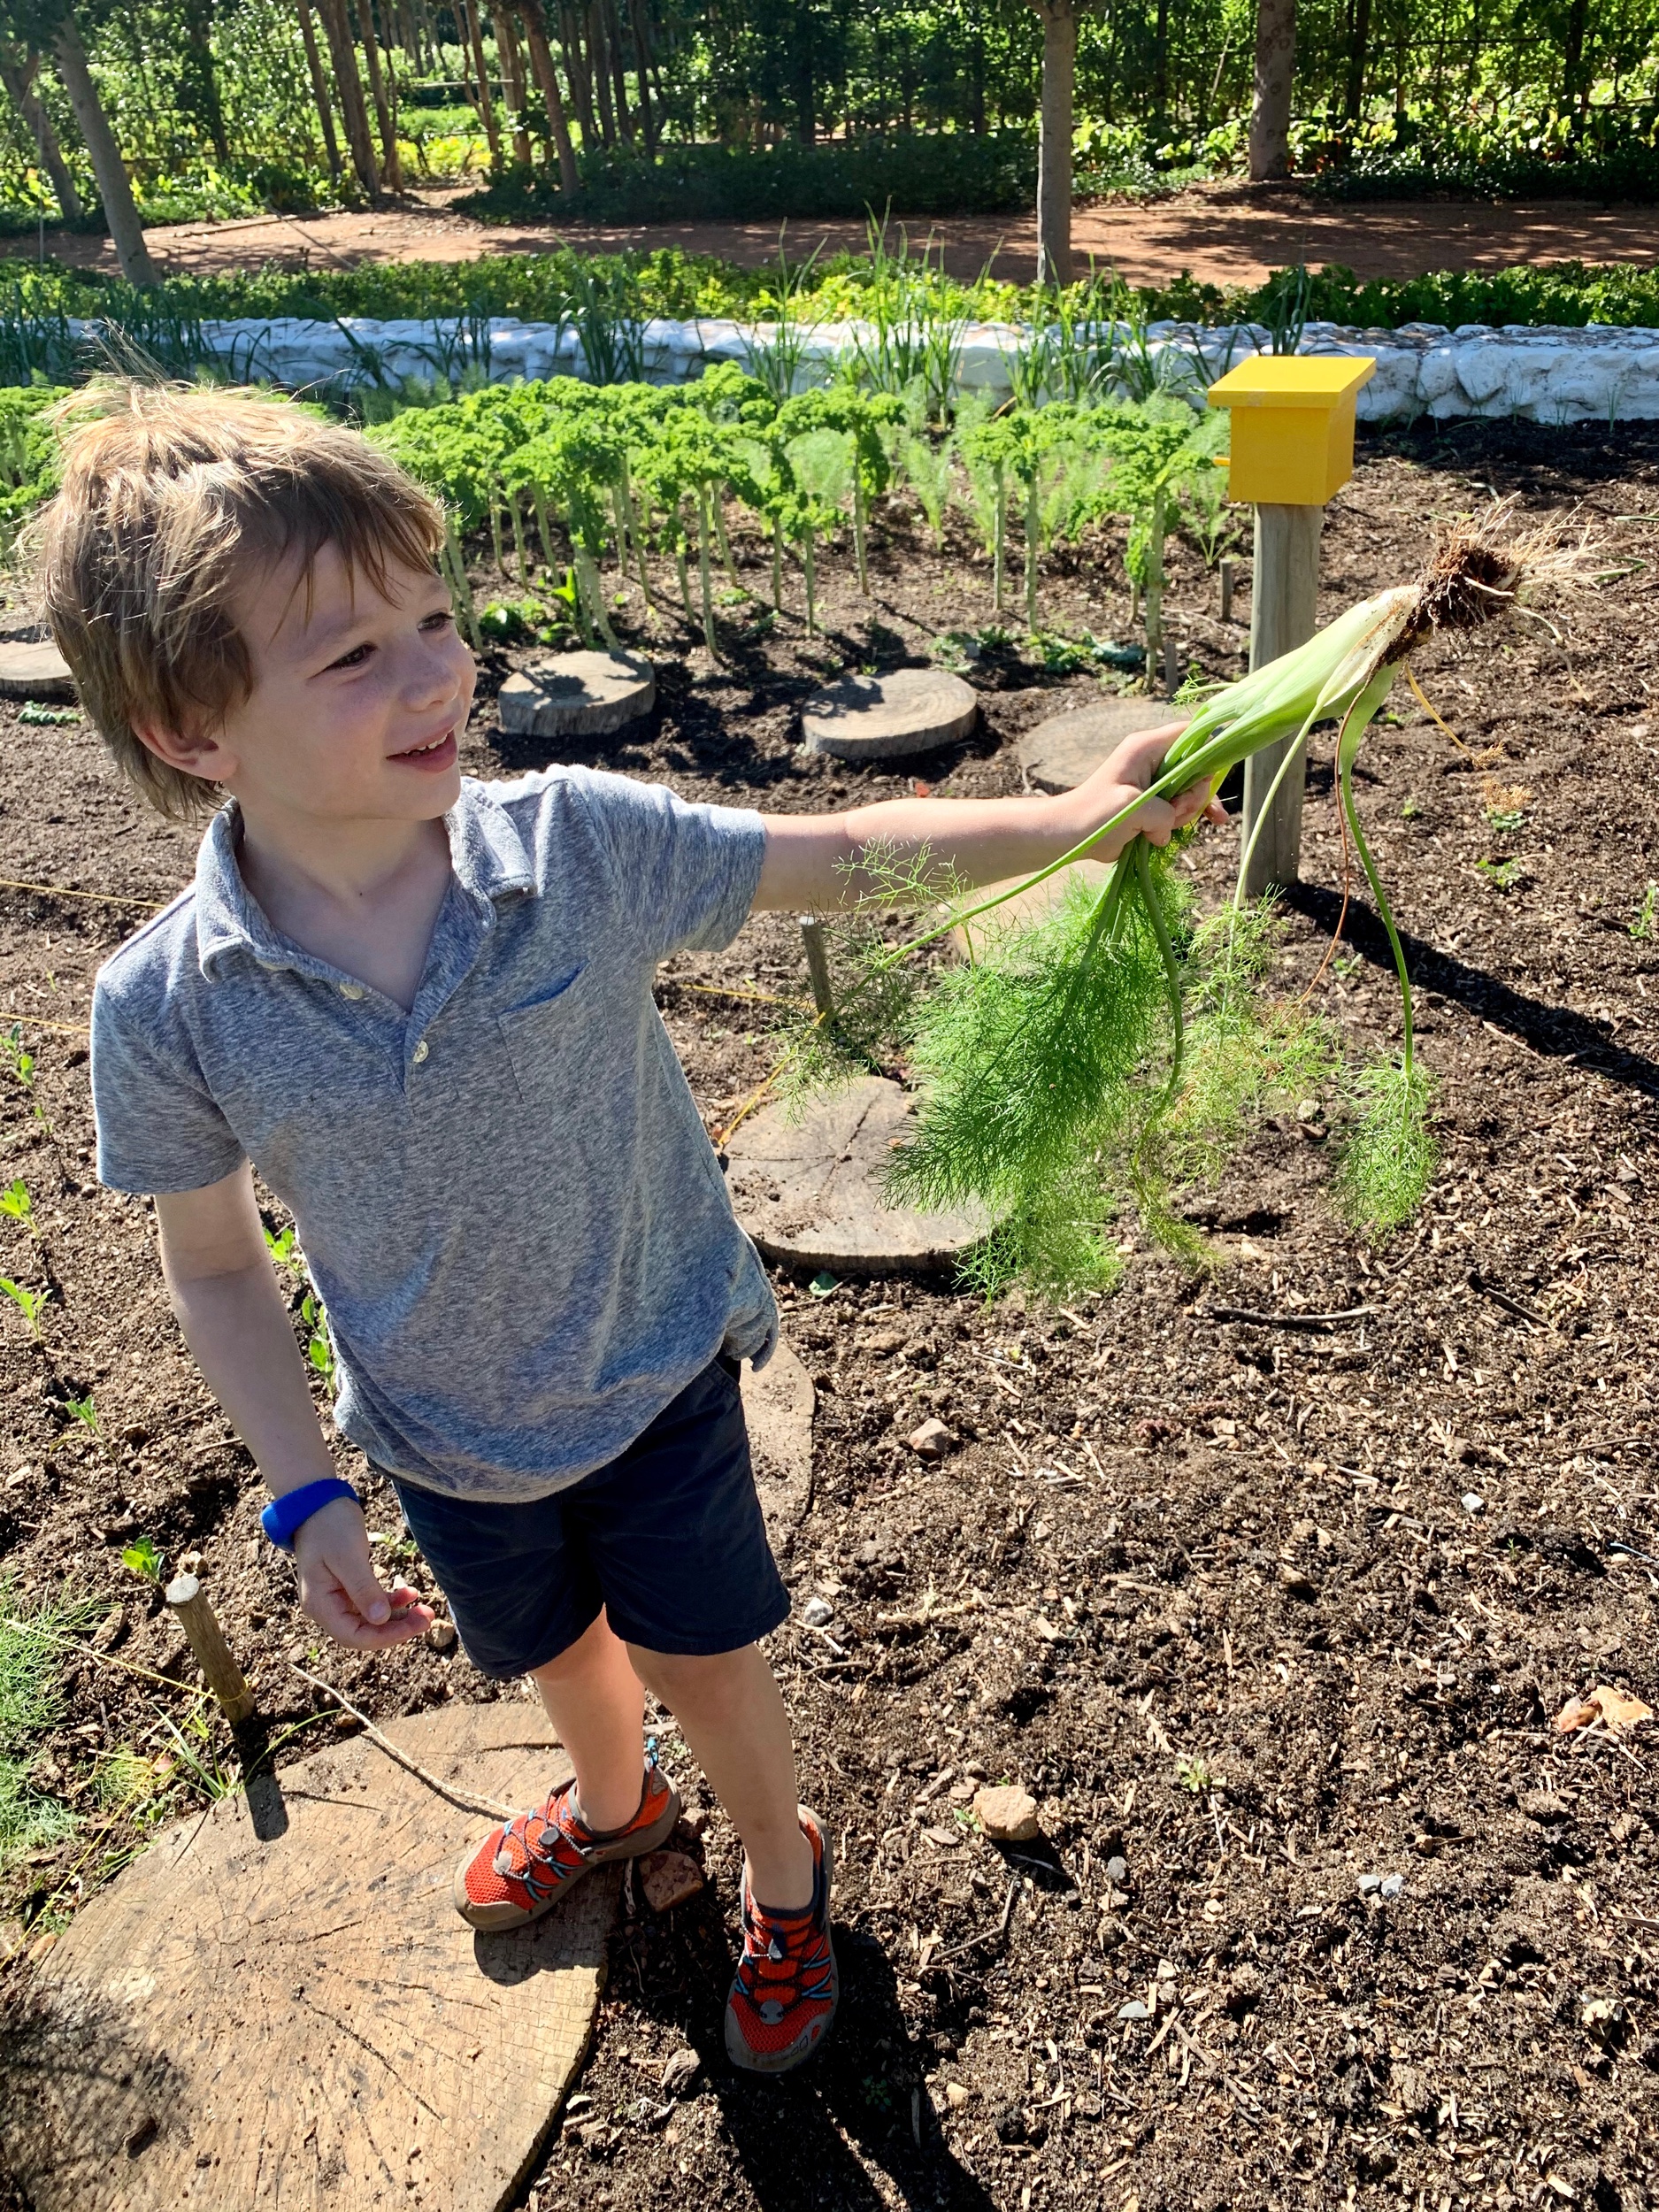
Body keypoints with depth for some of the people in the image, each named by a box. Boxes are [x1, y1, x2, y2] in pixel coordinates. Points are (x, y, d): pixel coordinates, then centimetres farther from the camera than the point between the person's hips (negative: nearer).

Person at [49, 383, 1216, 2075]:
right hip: (446, 1433, 2)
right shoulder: (167, 1008, -23)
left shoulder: (577, 844, -25)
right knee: (561, 1649, 28)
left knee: (705, 1668, 15)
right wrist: (306, 1498, -9)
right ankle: (611, 1805, 65)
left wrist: (1077, 816, -25)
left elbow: (844, 855, -15)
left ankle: (781, 1873, 51)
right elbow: (214, 1267, -8)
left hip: (656, 1371, -1)